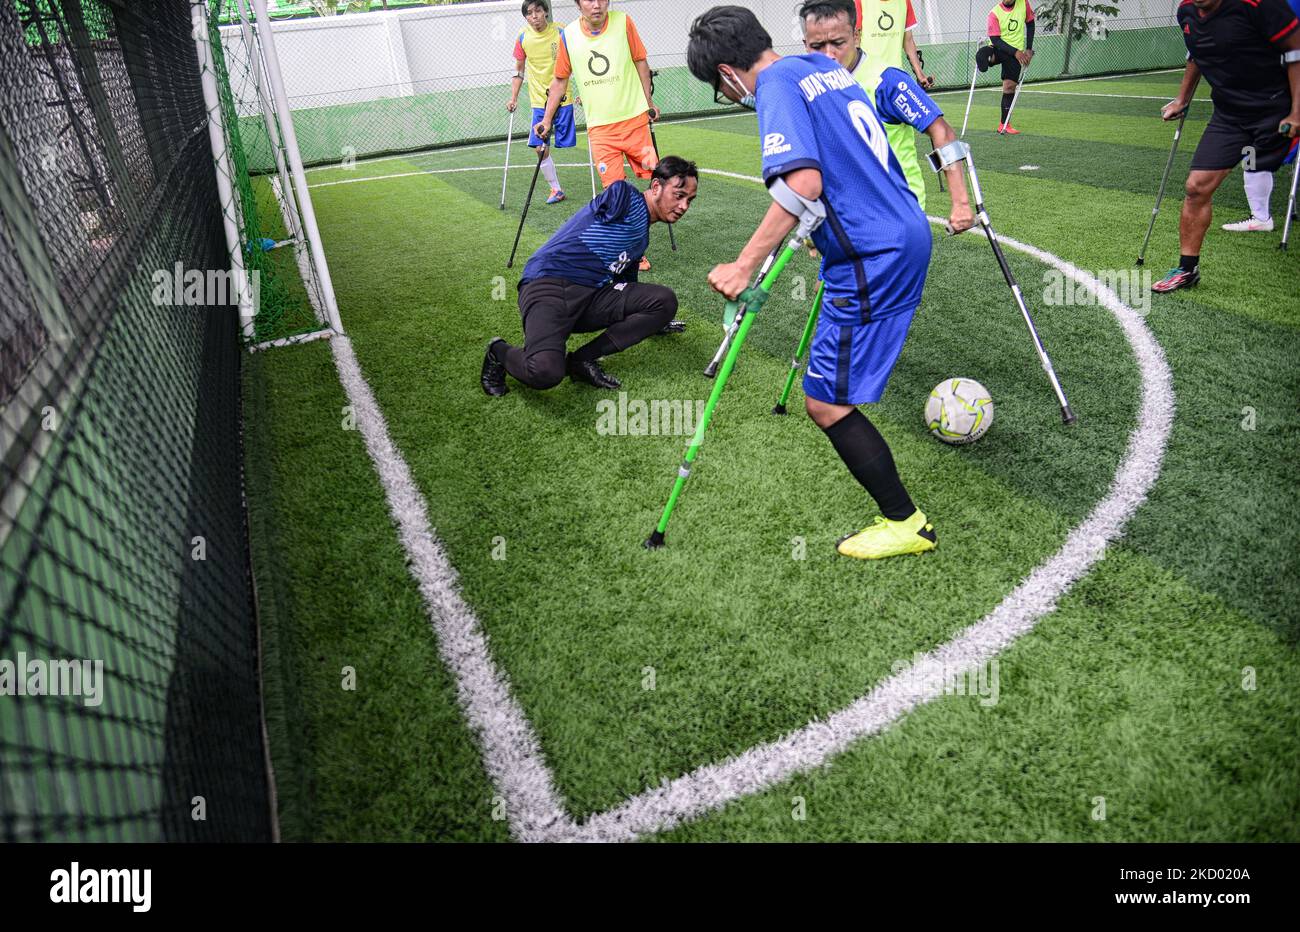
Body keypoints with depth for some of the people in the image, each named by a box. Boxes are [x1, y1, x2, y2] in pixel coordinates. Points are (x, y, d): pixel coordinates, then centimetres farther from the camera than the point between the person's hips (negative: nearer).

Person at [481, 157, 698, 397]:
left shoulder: (642, 237, 23)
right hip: (548, 286, -9)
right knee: (545, 373, -34)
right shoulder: (625, 196, -3)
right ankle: (499, 352, 3)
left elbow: (626, 285, 33)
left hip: (591, 298, 9)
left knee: (665, 300, -9)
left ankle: (582, 359, -10)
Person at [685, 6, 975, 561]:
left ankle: (905, 523, 9)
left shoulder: (777, 84, -13)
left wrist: (744, 265, -29)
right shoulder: (827, 68, 15)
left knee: (825, 403, -4)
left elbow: (803, 184, -29)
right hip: (909, 235, 10)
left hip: (872, 260, -10)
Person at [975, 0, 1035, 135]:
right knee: (982, 56, -36)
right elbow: (995, 39, -16)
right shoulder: (994, 13, -13)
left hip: (1017, 52, 2)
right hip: (998, 48, -2)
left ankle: (1004, 125, 7)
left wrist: (1028, 49, 1)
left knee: (1009, 86, 1)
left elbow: (1030, 24, 8)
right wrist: (1015, 52, -24)